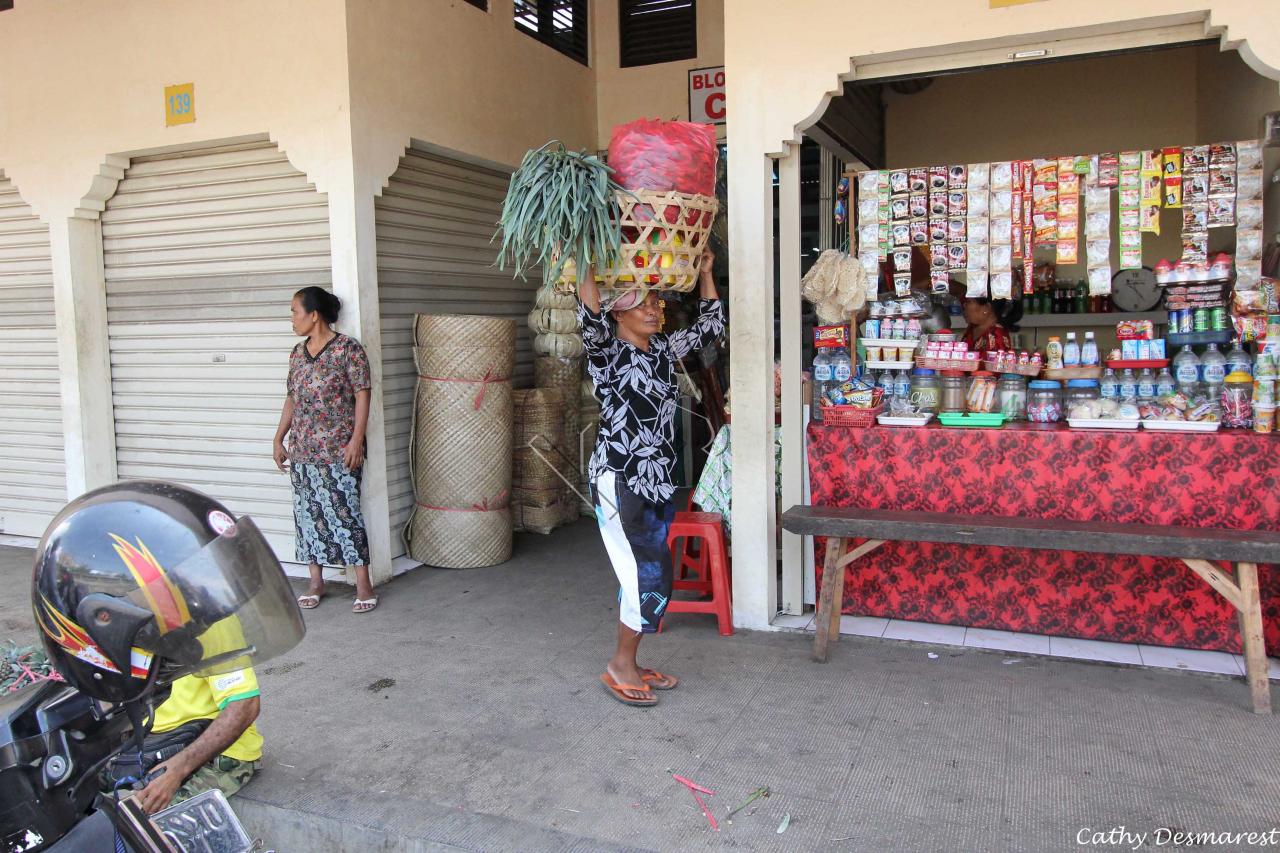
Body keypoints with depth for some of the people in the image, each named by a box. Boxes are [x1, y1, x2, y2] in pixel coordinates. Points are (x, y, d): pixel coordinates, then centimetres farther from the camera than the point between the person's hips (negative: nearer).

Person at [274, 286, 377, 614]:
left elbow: (362, 396, -10)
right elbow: (292, 399, 17)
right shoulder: (297, 353, 11)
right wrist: (279, 439, 14)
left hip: (339, 451, -6)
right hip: (302, 451, 7)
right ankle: (316, 581, 21)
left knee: (345, 514, -5)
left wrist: (356, 440, -16)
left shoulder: (348, 348, -8)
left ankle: (363, 584, 3)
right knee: (308, 514, 10)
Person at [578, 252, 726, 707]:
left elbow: (710, 326, 19)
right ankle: (620, 666, 10)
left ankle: (628, 664, 26)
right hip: (618, 480, -8)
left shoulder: (664, 348, 11)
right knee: (650, 578, -9)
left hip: (658, 480, 8)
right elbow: (590, 320, -31)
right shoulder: (606, 353, -9)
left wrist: (705, 274, 13)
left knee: (646, 578, 13)